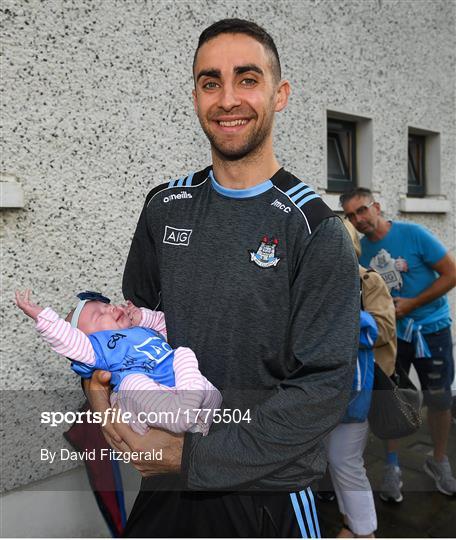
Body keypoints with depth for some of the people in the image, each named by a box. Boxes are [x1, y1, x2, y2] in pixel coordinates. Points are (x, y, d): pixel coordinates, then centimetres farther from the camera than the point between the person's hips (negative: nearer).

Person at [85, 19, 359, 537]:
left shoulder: (316, 231, -17)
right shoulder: (165, 207, -2)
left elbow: (325, 386, -19)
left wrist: (194, 457, -20)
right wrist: (98, 378, -8)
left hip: (267, 494, -3)